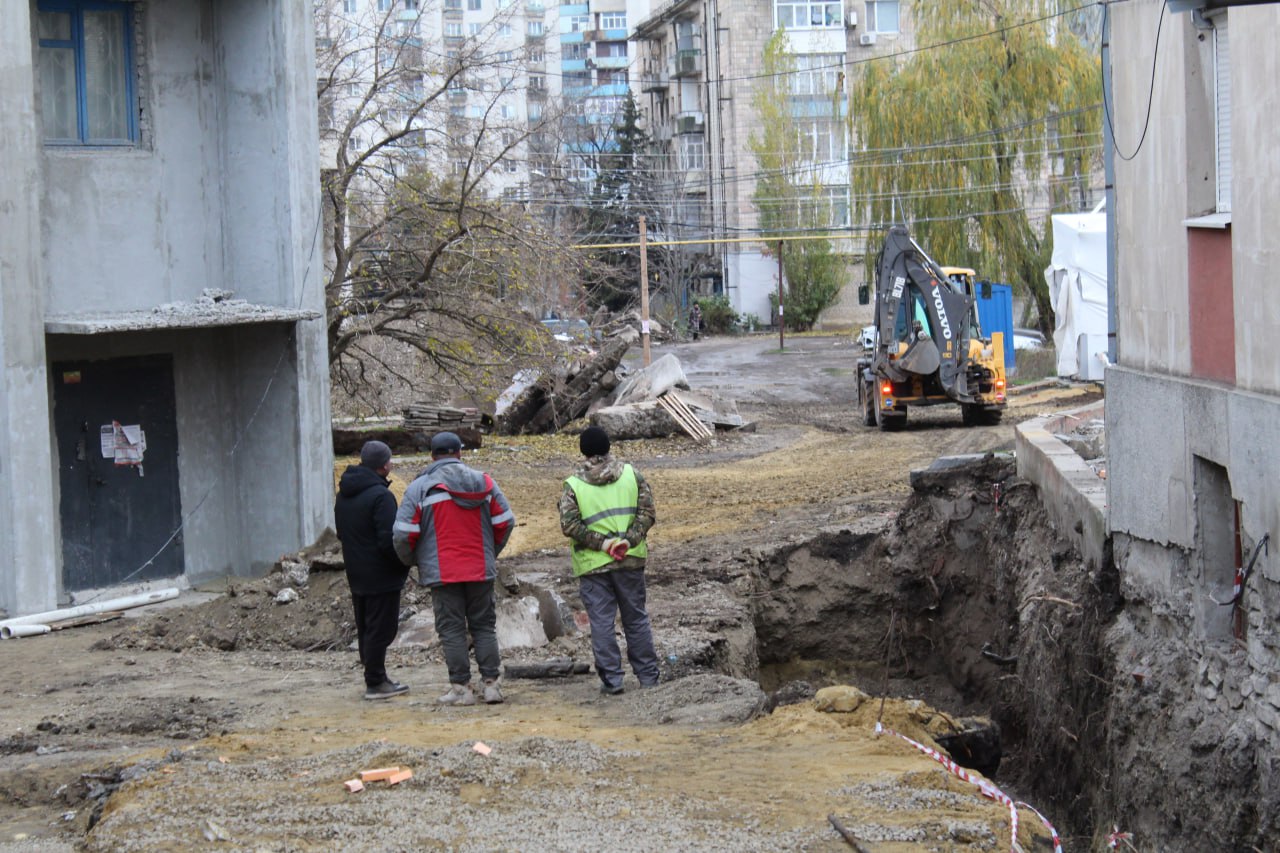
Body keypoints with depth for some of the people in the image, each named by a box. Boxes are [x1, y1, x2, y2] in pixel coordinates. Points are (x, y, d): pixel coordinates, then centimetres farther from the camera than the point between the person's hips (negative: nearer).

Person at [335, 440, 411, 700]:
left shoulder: (344, 494, 9)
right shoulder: (380, 496, -20)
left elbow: (341, 533, 18)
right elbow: (388, 540, -23)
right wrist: (406, 561, -7)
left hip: (357, 576, 9)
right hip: (381, 576, -9)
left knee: (366, 629, 15)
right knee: (380, 630, -3)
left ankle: (374, 678, 22)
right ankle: (375, 683, -1)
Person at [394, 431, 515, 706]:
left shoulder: (420, 487, -5)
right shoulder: (484, 482, 5)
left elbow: (403, 532, -9)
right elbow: (506, 521, 7)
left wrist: (411, 559, 11)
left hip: (442, 573, -3)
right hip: (481, 570, 3)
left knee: (452, 630, 2)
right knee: (484, 626, 11)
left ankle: (461, 688, 1)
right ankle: (491, 684, 7)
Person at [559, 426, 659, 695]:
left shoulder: (573, 485, -4)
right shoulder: (631, 475, 2)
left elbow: (569, 525, -12)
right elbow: (647, 513, -4)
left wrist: (600, 542, -10)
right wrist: (628, 540, -10)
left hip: (593, 564, -2)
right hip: (631, 561, 2)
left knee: (601, 622, 3)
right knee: (636, 618, 13)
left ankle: (611, 679, 1)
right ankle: (648, 676, 16)